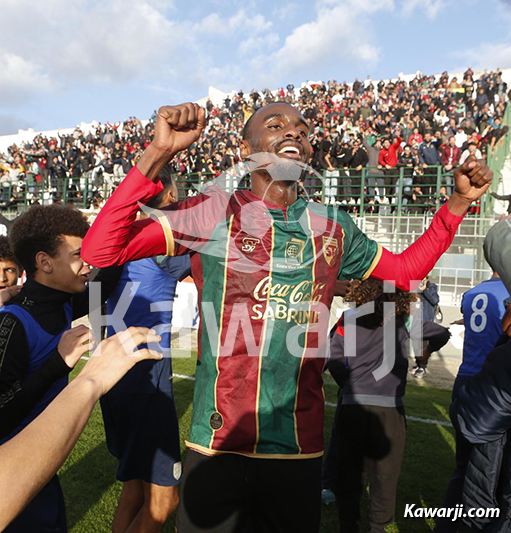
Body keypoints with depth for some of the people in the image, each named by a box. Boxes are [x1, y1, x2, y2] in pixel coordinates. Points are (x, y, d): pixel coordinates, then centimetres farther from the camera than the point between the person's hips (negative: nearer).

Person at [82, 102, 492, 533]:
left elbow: (406, 270, 17)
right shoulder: (213, 212, -8)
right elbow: (100, 252, -14)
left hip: (301, 449, 4)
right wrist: (158, 154, -22)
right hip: (219, 446, -3)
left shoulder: (333, 228, 4)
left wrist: (459, 201, 10)